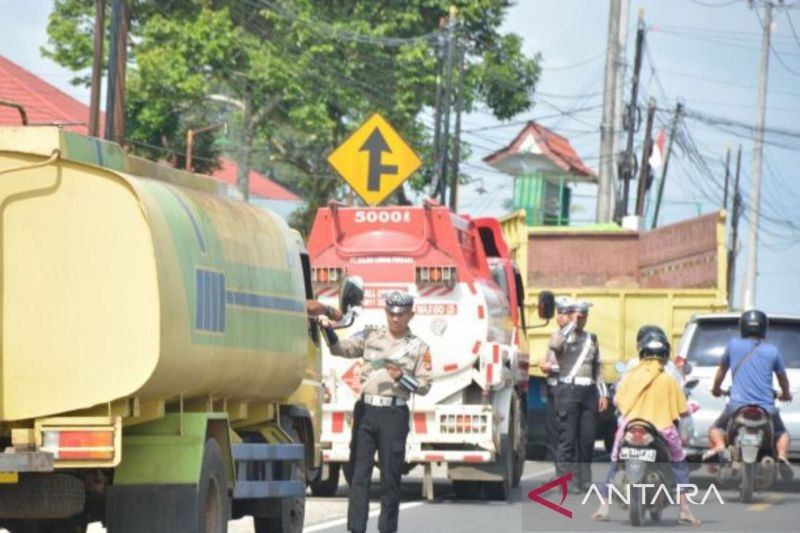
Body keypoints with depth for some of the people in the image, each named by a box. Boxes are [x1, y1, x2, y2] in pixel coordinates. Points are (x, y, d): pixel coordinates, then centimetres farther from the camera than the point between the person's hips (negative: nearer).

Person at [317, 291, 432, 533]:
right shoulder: (370, 337, 10)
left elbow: (424, 386, 5)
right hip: (366, 410, 1)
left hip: (394, 414, -1)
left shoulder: (419, 347, 7)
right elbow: (341, 349, -1)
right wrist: (328, 330, -20)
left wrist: (402, 377, -13)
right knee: (359, 472, -2)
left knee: (391, 475, 2)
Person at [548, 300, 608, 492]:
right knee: (567, 438, -7)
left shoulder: (591, 339, 19)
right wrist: (572, 324, -16)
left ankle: (584, 479, 12)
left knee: (588, 437, 5)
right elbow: (555, 345, -24)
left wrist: (603, 393, 16)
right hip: (568, 389, -5)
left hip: (589, 391, 5)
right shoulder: (564, 335, 1)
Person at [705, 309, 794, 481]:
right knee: (782, 434, 24)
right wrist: (785, 394, 43)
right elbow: (782, 377, 21)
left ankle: (719, 446, -13)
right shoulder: (772, 351, 7)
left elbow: (721, 370, 22)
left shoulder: (733, 345, 7)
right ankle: (781, 456, -8)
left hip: (737, 406, 0)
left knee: (715, 429, 21)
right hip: (766, 407, 0)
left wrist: (716, 389, 42)